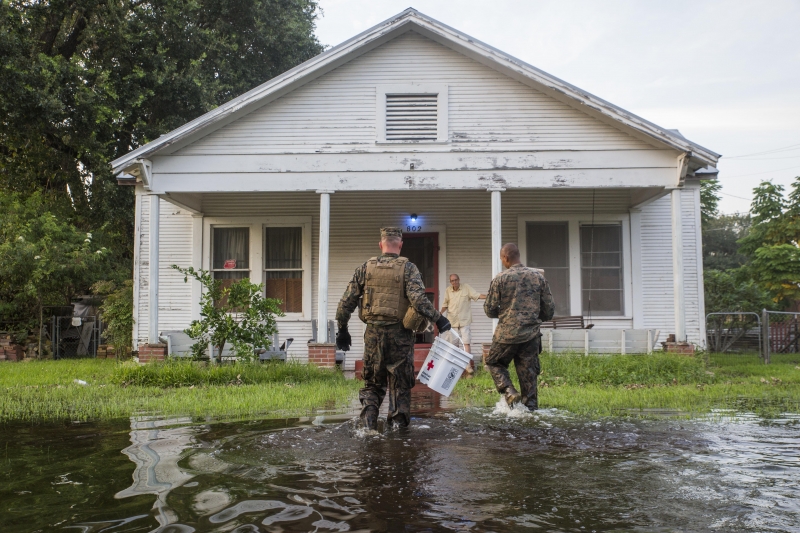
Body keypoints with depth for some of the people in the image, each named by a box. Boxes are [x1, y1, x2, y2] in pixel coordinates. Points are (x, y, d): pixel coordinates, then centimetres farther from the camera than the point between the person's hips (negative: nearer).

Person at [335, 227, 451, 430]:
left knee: (372, 383, 15)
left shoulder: (366, 268, 3)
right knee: (400, 385, 11)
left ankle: (368, 425, 2)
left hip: (373, 333, 2)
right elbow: (418, 299, -19)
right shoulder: (408, 268, -5)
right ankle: (398, 427, 14)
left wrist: (342, 329, 12)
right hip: (399, 334, -2)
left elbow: (347, 301, 3)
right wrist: (438, 318, -10)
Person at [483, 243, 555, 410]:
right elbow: (549, 310, 6)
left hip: (507, 334, -3)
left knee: (494, 363, 18)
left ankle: (509, 391, -1)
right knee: (528, 374, 10)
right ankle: (530, 407, 9)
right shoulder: (538, 277, 3)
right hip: (531, 334, 3)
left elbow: (490, 310, -2)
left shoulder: (500, 279, -7)